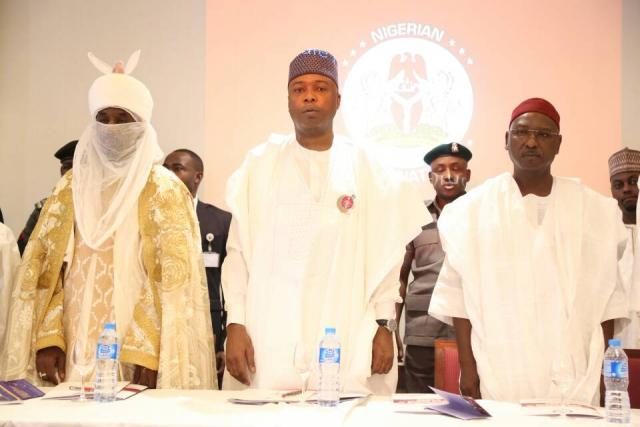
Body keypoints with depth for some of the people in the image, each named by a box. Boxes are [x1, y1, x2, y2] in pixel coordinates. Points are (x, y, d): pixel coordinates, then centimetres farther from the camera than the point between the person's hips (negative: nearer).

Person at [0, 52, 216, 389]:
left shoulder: (164, 190, -1)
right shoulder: (71, 187, 12)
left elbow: (173, 276, -9)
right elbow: (47, 267, 9)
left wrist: (145, 348, -19)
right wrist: (48, 338, -4)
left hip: (137, 353, -4)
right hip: (75, 348, 4)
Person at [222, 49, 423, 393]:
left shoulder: (366, 169, 7)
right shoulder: (260, 165, 7)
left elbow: (384, 255, 7)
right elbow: (238, 251, 5)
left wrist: (385, 326, 1)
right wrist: (235, 324, -2)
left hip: (347, 345, 0)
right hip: (270, 342, 0)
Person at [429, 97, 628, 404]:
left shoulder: (594, 210, 7)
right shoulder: (474, 209, 2)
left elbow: (605, 297, 7)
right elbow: (459, 292, 1)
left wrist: (607, 369, 3)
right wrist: (467, 367, -5)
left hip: (574, 379, 1)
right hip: (499, 377, -1)